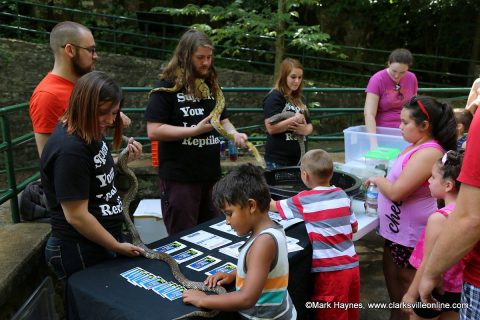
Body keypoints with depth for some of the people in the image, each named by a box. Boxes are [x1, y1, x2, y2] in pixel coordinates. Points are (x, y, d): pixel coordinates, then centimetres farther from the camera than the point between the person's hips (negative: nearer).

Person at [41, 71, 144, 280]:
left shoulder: (89, 133, 2)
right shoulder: (70, 150, -25)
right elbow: (76, 216, -24)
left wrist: (125, 159, -3)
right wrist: (117, 247, -14)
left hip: (102, 243, 9)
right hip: (82, 252, -9)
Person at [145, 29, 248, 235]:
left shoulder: (211, 85, 11)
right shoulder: (167, 87, -9)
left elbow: (223, 120, 19)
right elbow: (154, 131, -16)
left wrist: (234, 134, -3)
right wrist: (196, 130, -21)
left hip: (211, 174, 7)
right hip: (179, 178, -6)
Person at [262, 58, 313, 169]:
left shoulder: (300, 99, 14)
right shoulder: (274, 97, -9)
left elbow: (309, 126, 18)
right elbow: (271, 128, -19)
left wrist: (305, 130, -4)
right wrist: (295, 119, -16)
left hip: (298, 158, 7)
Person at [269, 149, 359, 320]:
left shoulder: (304, 200, -10)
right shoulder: (342, 194, 4)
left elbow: (273, 206, 6)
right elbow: (354, 228, 13)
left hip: (331, 271, -5)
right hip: (352, 266, 6)